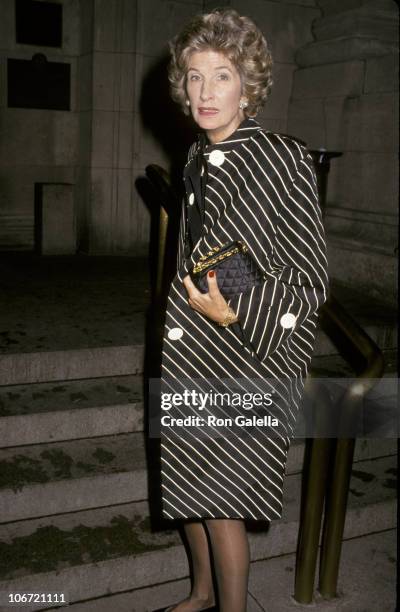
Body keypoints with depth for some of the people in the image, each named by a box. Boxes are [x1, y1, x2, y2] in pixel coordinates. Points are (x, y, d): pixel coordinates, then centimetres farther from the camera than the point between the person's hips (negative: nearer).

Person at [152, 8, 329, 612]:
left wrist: (235, 313, -24)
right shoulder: (197, 158, 6)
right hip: (187, 358, 7)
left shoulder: (285, 161, -14)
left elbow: (311, 281, -12)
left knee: (221, 503, 4)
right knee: (188, 489, 19)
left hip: (247, 366, -7)